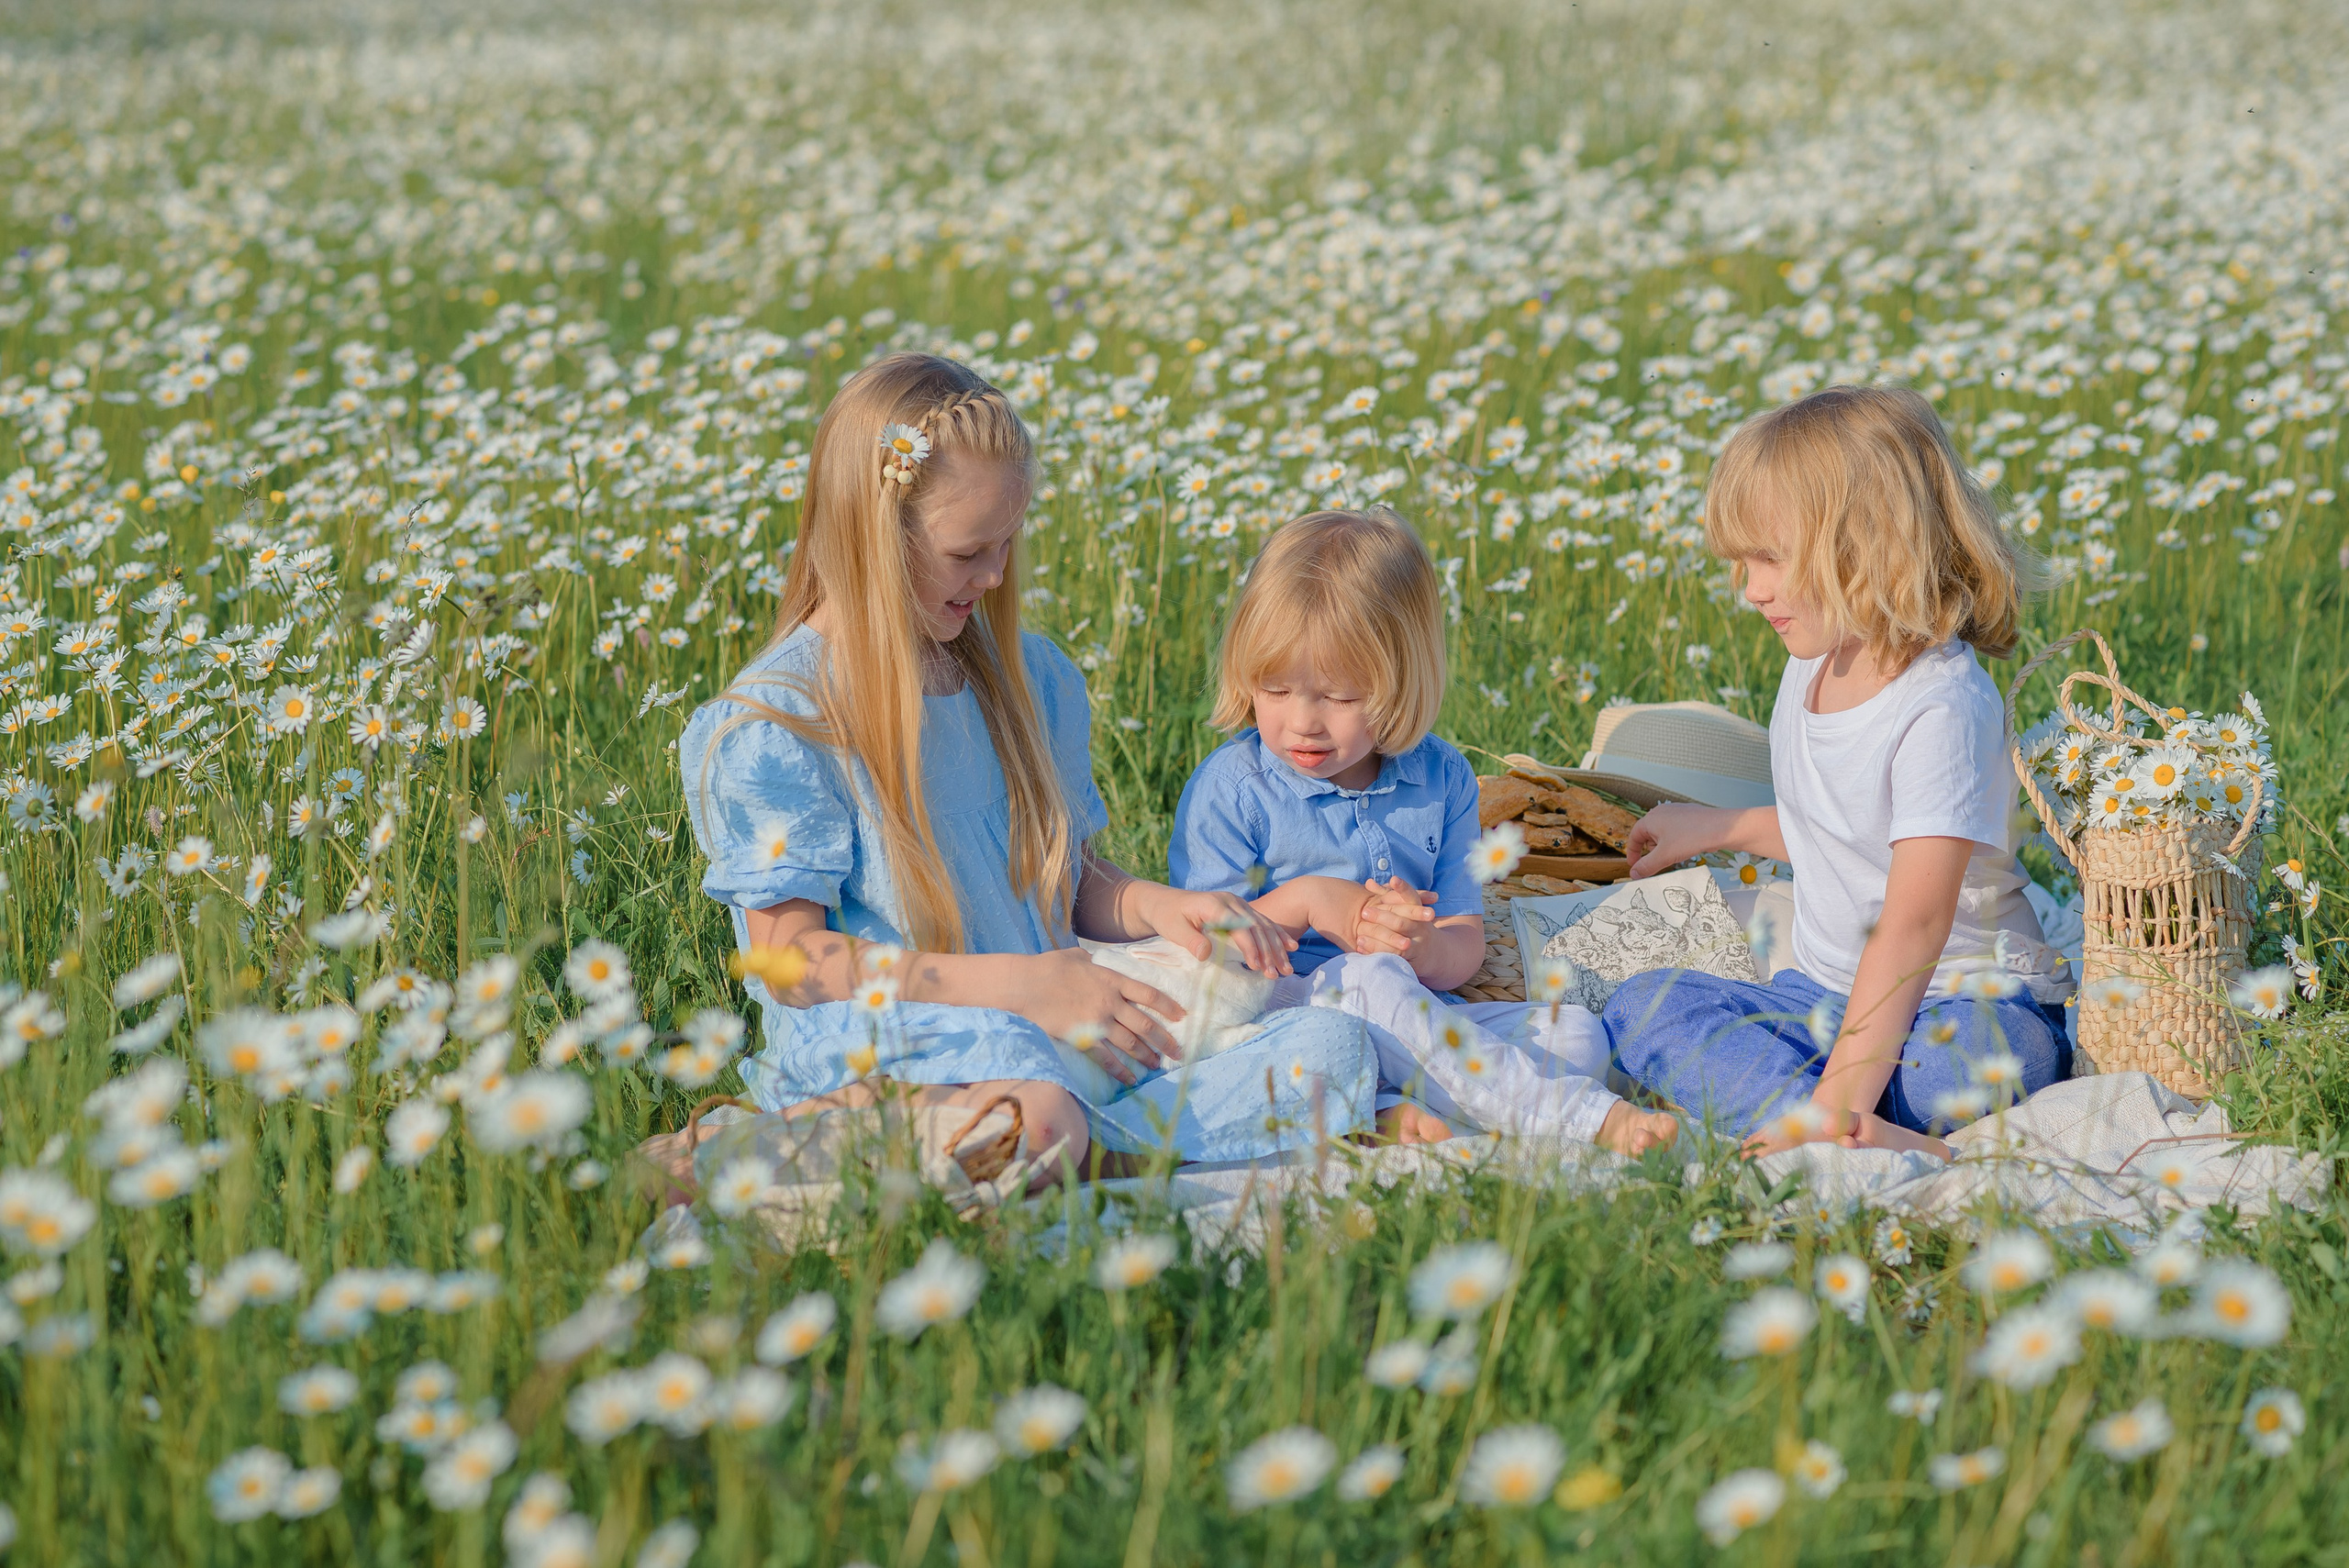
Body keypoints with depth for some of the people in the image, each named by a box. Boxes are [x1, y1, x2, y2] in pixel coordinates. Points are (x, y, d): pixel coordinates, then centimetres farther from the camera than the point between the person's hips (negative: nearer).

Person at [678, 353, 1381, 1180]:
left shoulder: (1031, 679, 16)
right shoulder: (771, 722, -4)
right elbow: (790, 961, -10)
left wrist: (1150, 906, 0)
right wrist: (1024, 985, -18)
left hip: (1058, 1031, 8)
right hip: (876, 1048, -8)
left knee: (1331, 1050, -19)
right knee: (1034, 1114, -45)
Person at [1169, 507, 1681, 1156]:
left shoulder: (1441, 780, 8)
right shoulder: (1229, 787, -2)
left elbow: (1465, 946, 6)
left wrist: (1427, 951, -19)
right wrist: (1299, 903, -20)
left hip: (1415, 1028, 5)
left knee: (1574, 1032, -15)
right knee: (1369, 980, -37)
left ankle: (1397, 1110, -40)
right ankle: (1587, 1118, -40)